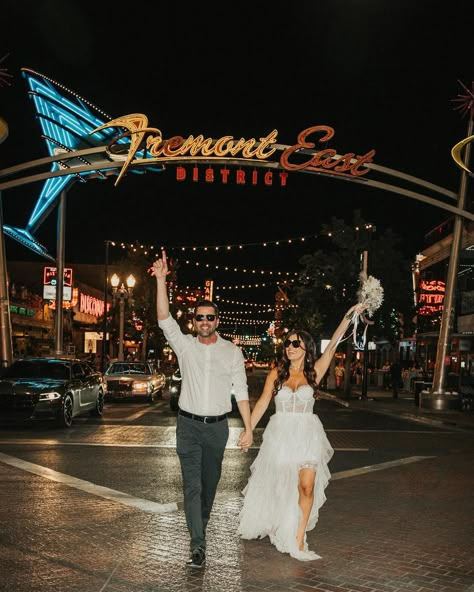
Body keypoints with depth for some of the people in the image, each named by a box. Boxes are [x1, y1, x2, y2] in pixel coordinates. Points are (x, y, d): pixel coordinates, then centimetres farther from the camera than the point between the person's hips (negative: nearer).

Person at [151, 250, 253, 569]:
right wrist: (161, 280, -24)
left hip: (217, 426, 1)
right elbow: (165, 319, -15)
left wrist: (248, 428, -3)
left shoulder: (232, 352, 0)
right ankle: (198, 545, -5)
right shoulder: (185, 345, -1)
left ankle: (201, 525, 38)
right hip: (189, 424, -1)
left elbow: (241, 391, 1)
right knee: (192, 484, -7)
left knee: (210, 482, 14)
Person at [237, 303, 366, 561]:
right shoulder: (276, 373, 0)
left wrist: (348, 317, -19)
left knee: (307, 486, -8)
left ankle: (298, 540, 1)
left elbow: (332, 346, -11)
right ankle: (273, 524, 40)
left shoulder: (314, 372, -2)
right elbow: (262, 402, 2)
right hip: (280, 434, 1)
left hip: (307, 435, -1)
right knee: (276, 484, 14)